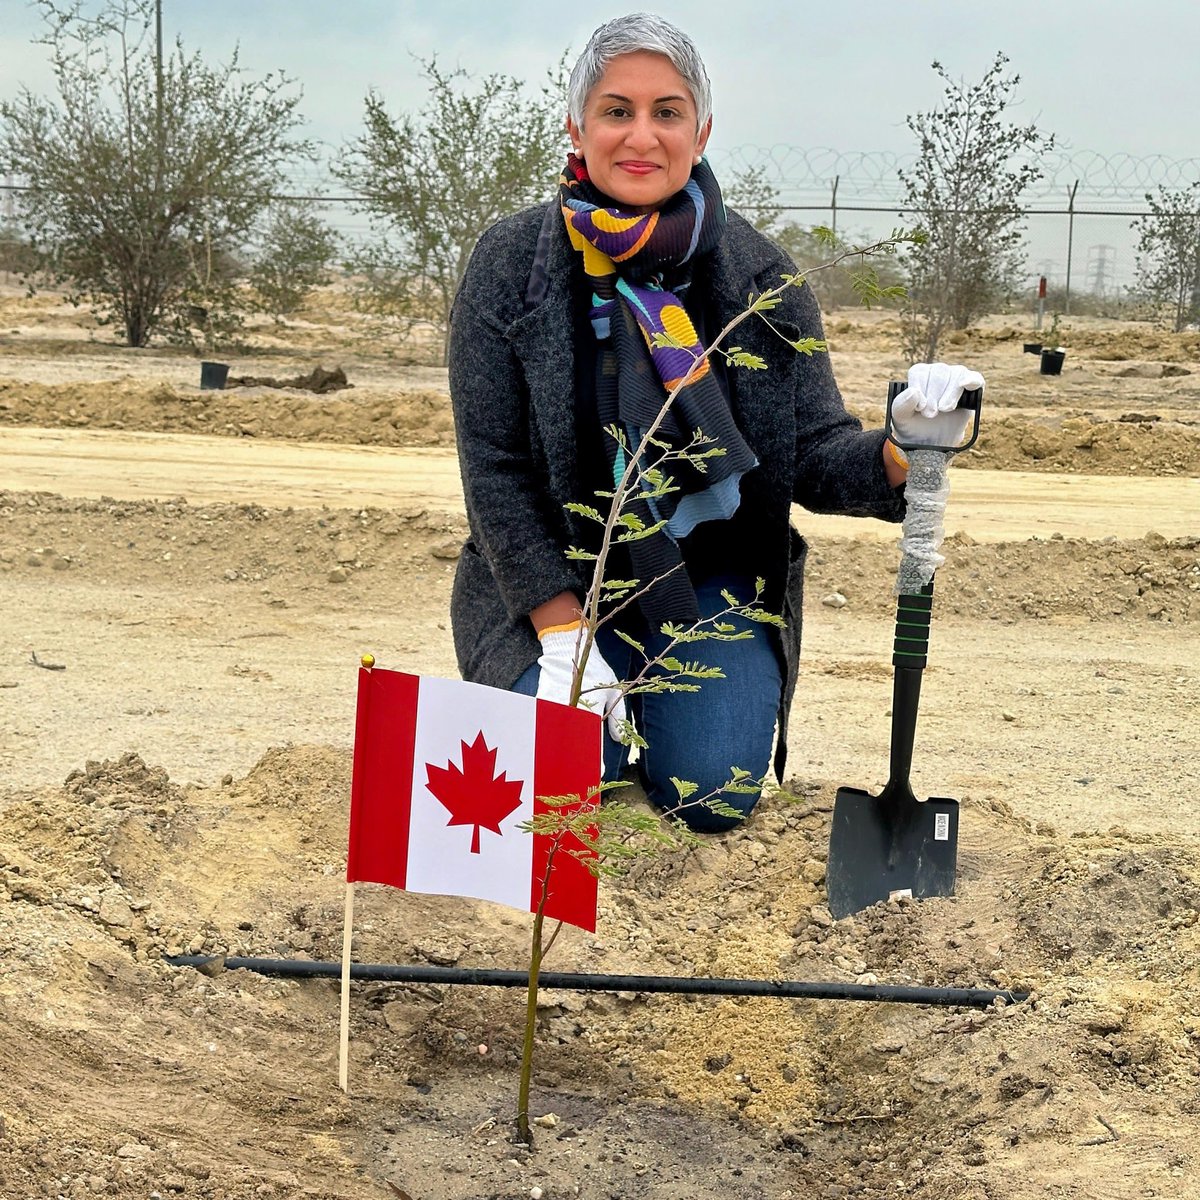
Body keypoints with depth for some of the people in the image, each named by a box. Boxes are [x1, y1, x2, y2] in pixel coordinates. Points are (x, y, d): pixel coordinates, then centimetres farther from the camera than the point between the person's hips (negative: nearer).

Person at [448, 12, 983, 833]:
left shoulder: (759, 275, -6)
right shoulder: (512, 264, -10)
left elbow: (815, 457, -7)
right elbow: (493, 465, -10)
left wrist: (899, 449, -31)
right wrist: (564, 632, -17)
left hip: (709, 576, 1)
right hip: (557, 574, -1)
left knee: (712, 796, -16)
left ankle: (654, 703, 19)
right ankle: (604, 693, 16)